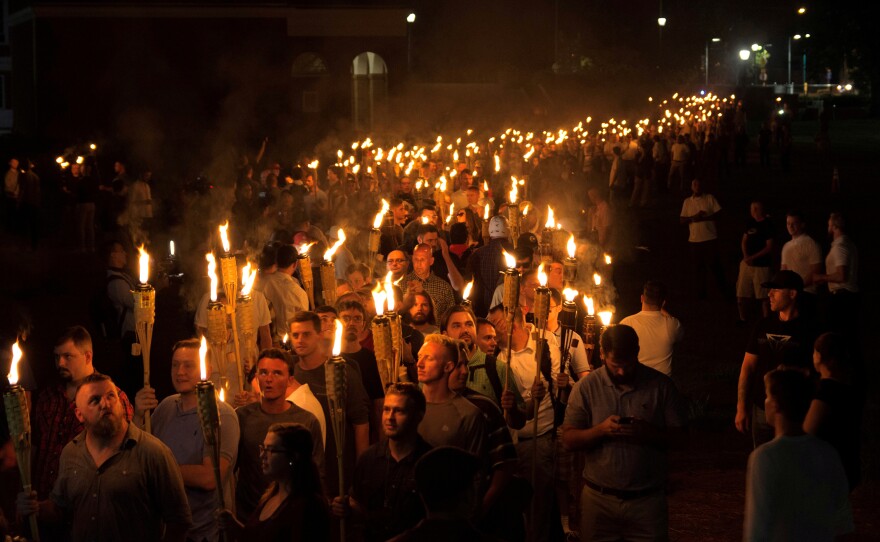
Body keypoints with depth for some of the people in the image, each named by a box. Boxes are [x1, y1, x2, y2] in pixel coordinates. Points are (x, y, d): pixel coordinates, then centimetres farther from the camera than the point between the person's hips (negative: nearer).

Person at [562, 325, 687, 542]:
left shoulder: (661, 385, -1)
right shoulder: (586, 387, 0)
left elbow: (676, 436, 0)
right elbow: (569, 439, -2)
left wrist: (647, 432, -19)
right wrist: (601, 430, -19)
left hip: (647, 499, -1)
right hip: (599, 498, 1)